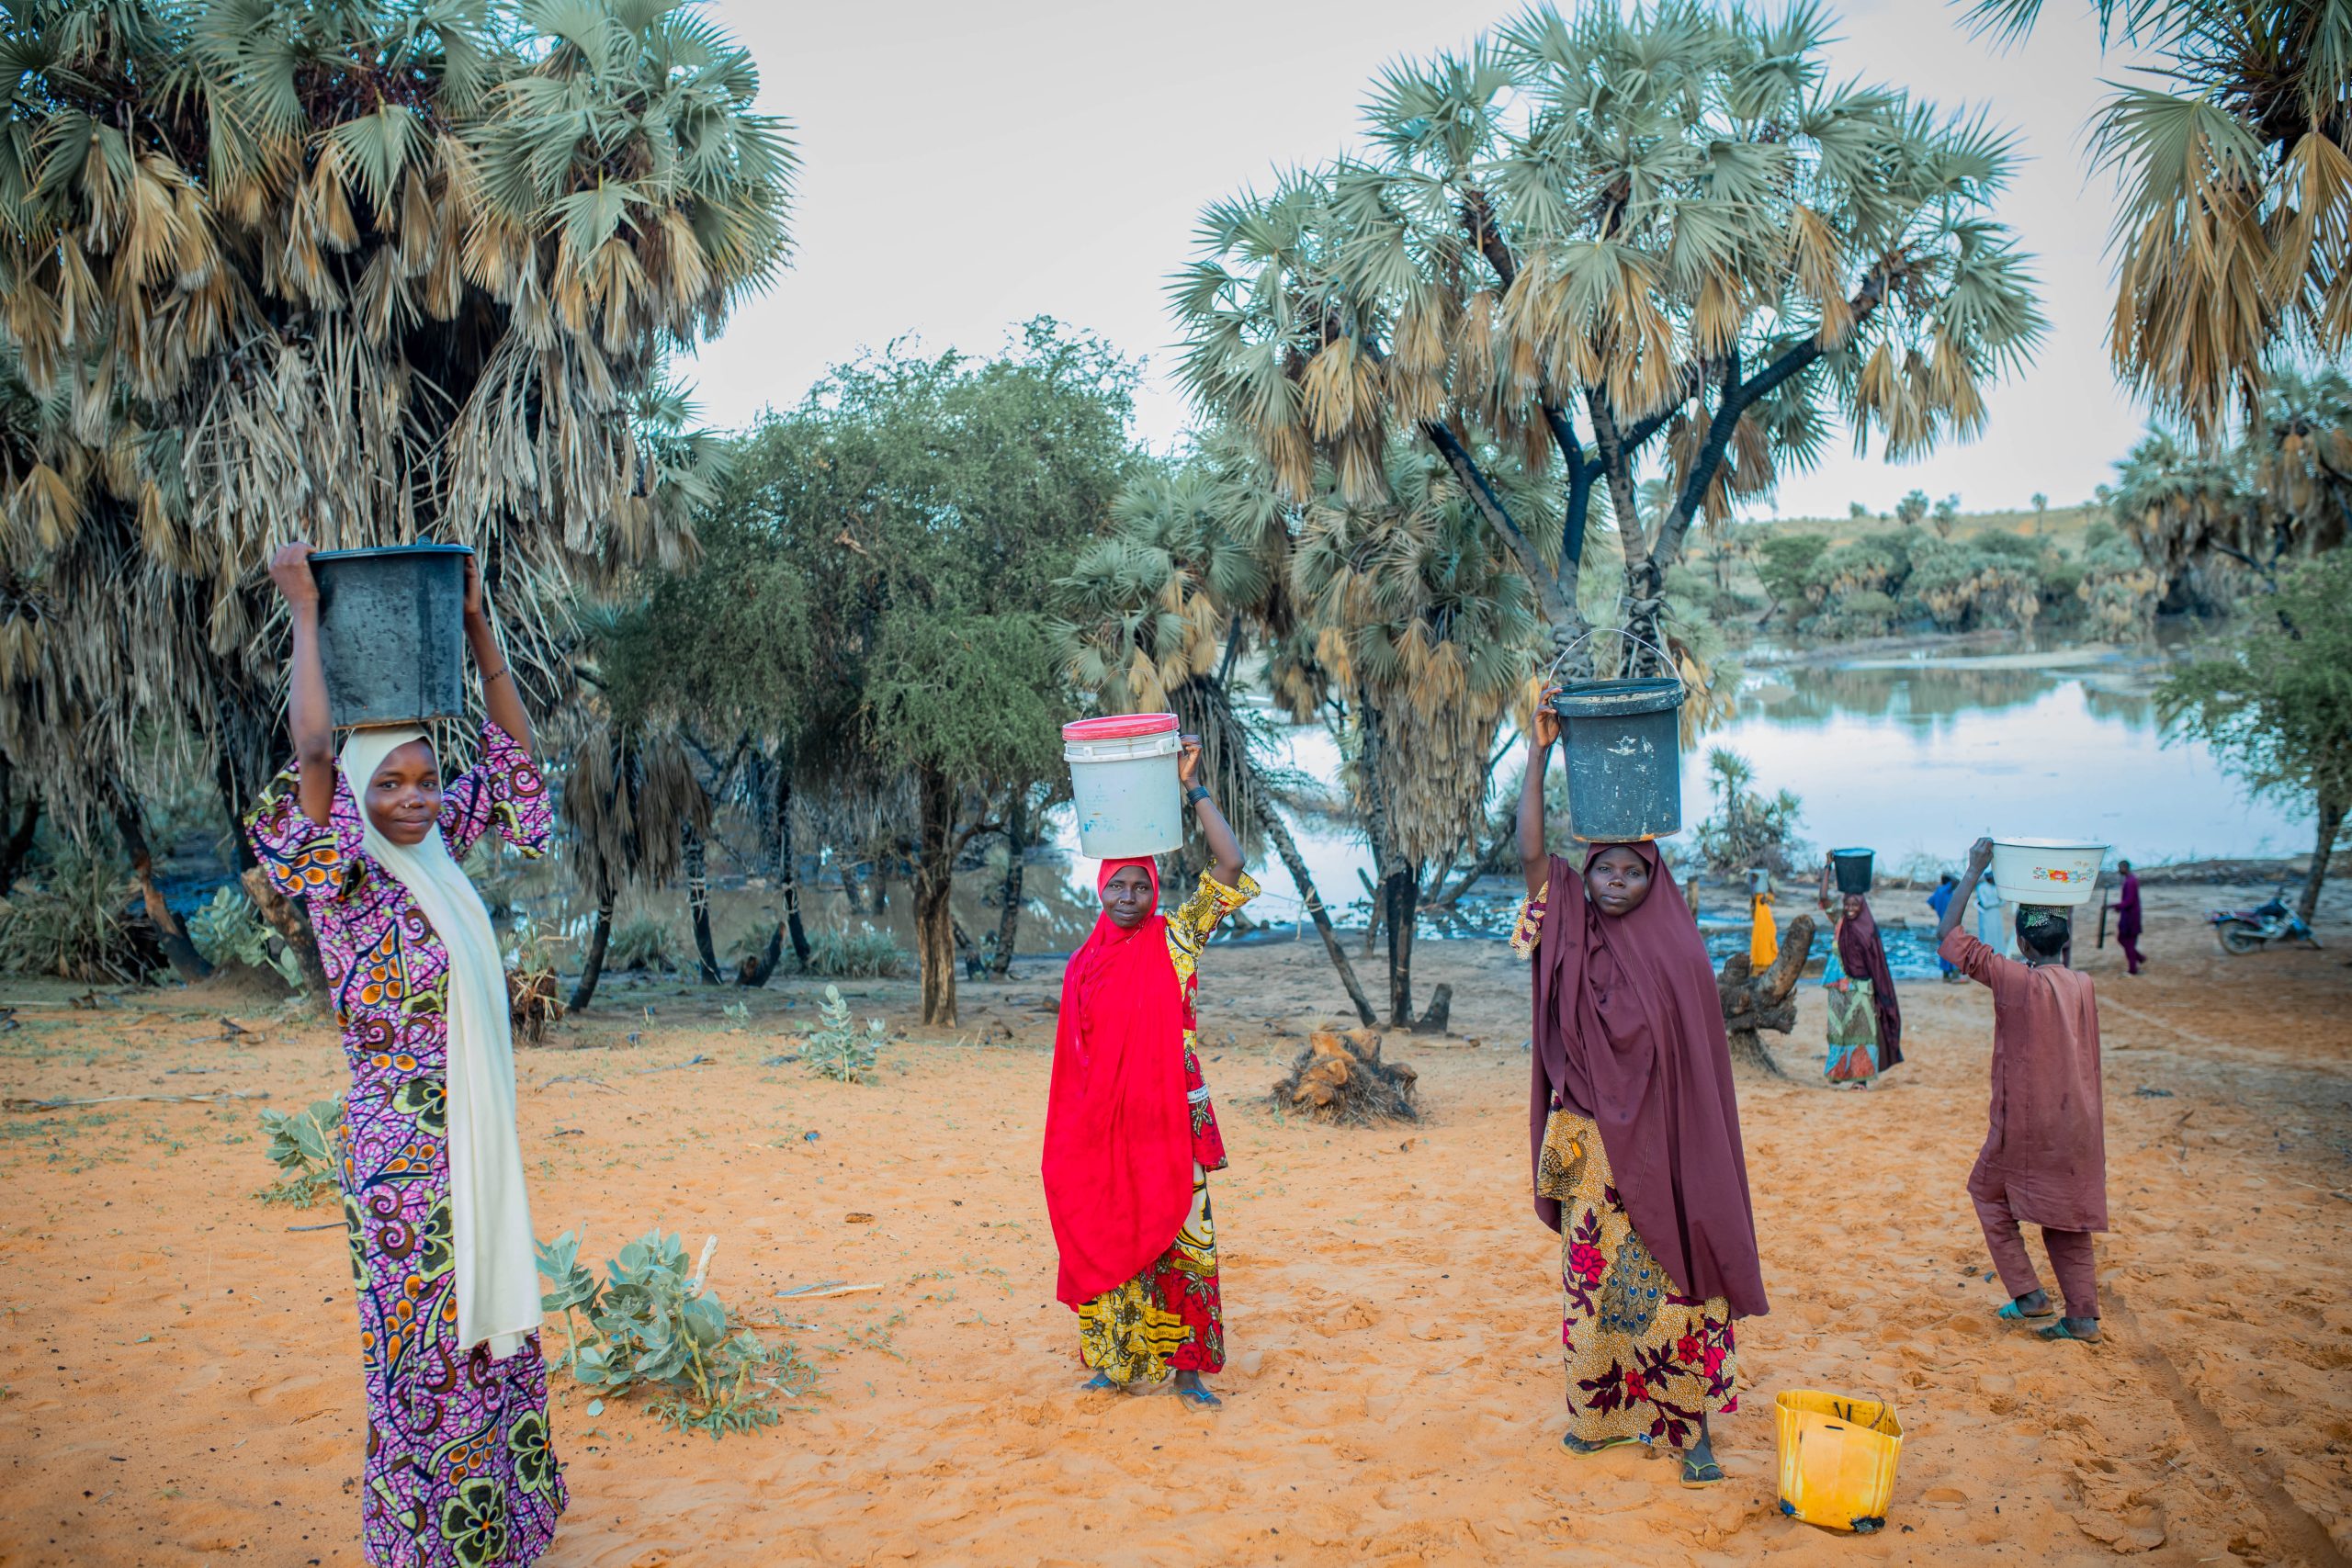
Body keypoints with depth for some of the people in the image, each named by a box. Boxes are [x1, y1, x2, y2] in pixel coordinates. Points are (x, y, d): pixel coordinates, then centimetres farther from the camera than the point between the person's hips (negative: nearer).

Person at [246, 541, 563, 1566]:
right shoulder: (340, 878, -12)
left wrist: (476, 626, 7)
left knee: (486, 1322, 17)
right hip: (403, 1146, -7)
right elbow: (313, 747, -28)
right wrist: (306, 617, -20)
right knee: (421, 1338, 4)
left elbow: (510, 753, 11)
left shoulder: (439, 854, 6)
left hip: (476, 1136, 7)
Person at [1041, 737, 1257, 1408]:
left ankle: (1185, 1366, 11)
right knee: (1107, 1237, 8)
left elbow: (1231, 864, -10)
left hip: (1169, 1118, -2)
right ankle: (1114, 1361, 22)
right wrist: (1072, 1128, 4)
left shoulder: (1177, 938, -1)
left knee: (1178, 1234, 1)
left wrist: (1192, 788, -11)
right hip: (1102, 1122, 2)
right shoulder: (1085, 963, 6)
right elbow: (1075, 1054, 10)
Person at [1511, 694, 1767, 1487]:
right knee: (1593, 1278, 10)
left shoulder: (1677, 950, -2)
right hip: (1589, 1150, 2)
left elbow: (1699, 1061, 2)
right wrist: (1539, 752, -15)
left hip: (1659, 1149, -2)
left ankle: (1691, 1427, 12)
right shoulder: (1573, 930, -1)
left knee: (1674, 1281, 2)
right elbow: (1531, 854, -10)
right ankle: (1602, 1411, 25)